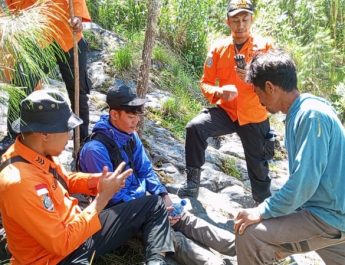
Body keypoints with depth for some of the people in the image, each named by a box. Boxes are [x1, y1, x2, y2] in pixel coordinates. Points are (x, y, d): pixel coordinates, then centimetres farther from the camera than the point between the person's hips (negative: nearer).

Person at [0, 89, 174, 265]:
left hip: (76, 229, 9)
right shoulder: (18, 182, -30)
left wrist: (95, 180, -4)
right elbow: (62, 244, -29)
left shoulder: (40, 153, -5)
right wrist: (102, 197, -24)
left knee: (153, 204, 6)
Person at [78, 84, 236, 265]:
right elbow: (113, 196, -21)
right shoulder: (96, 149, -23)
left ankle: (238, 246, -14)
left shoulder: (131, 135, 2)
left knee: (183, 218, -9)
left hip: (141, 200, 7)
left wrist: (163, 195, -6)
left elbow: (145, 170, 9)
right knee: (171, 236, -23)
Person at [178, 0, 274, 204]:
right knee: (195, 127, -27)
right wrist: (219, 92, -22)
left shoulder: (264, 46, -6)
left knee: (259, 168, 10)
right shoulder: (218, 48, -1)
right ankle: (193, 182, -14)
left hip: (255, 117, -1)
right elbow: (206, 83, 1)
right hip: (226, 112, 1)